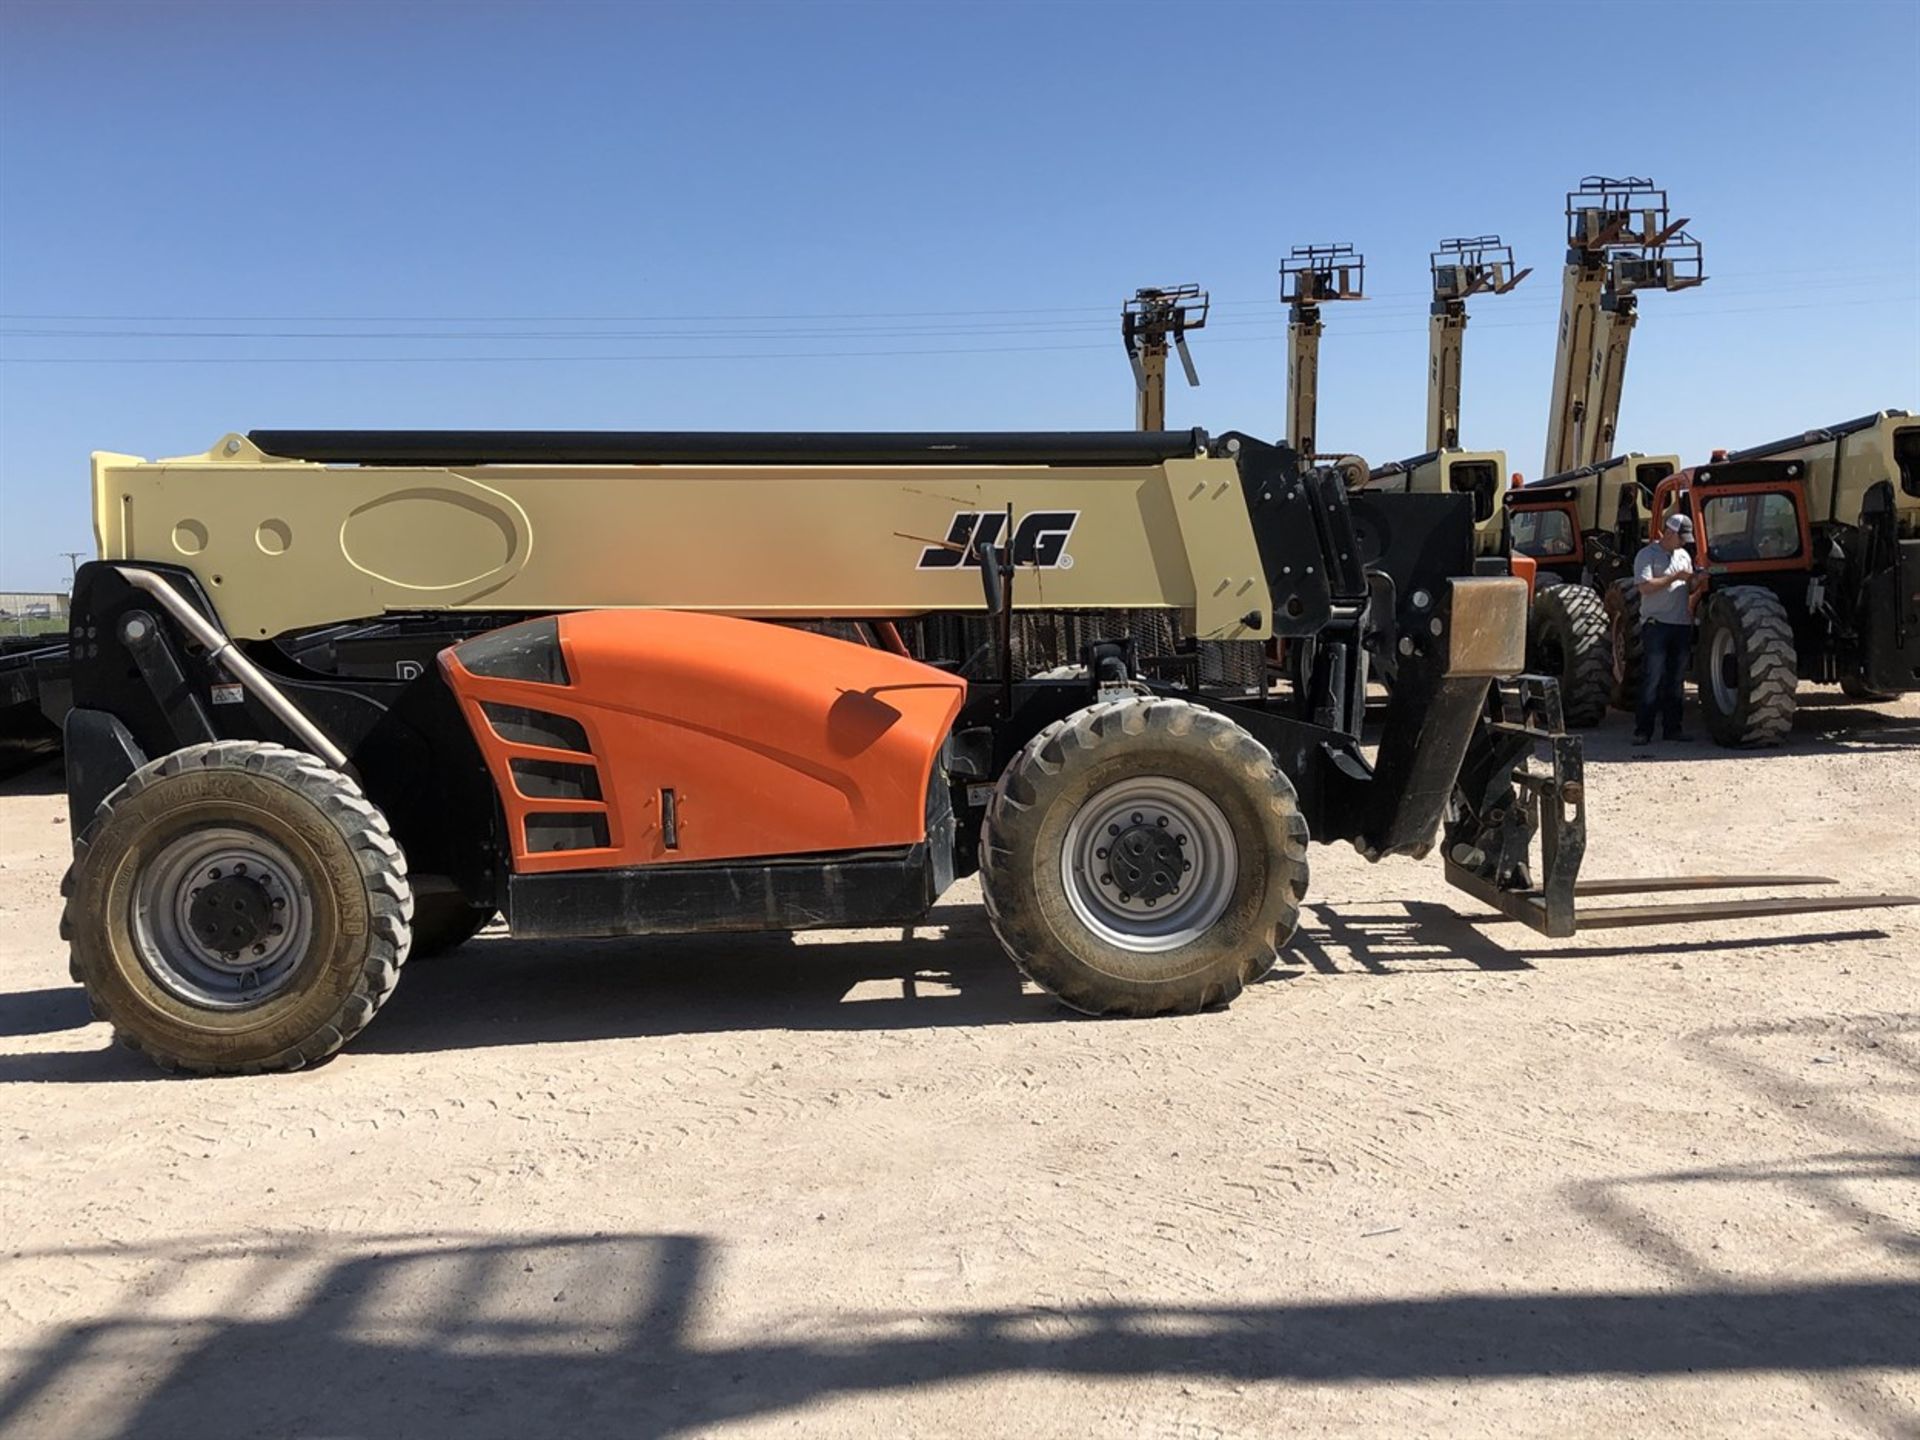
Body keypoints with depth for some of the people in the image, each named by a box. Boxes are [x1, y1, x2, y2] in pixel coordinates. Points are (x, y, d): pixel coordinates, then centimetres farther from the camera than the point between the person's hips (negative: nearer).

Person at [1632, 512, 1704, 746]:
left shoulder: (1684, 556, 17)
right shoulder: (1647, 555, -4)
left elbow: (1689, 587, 22)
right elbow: (1645, 586, -16)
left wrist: (1698, 580, 0)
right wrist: (1675, 577, -15)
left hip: (1682, 624, 7)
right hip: (1656, 624, -7)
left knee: (1676, 680, 9)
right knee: (1653, 678, -10)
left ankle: (1672, 728, 15)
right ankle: (1643, 731, -9)